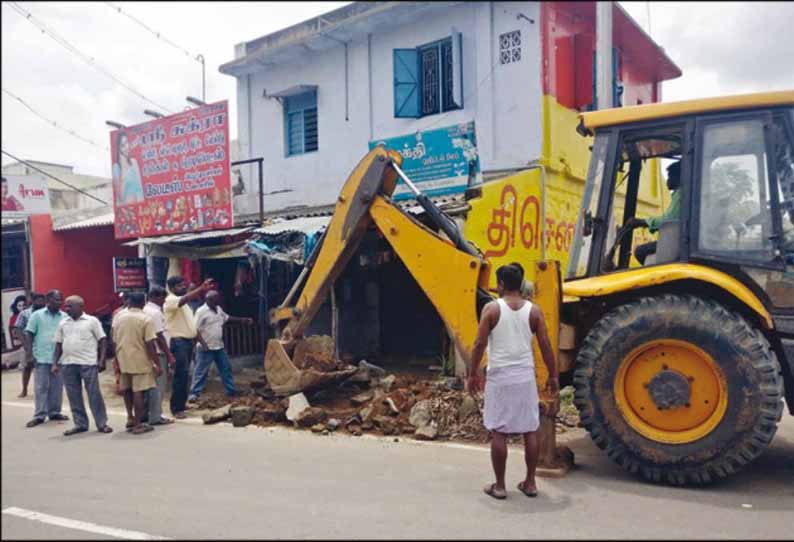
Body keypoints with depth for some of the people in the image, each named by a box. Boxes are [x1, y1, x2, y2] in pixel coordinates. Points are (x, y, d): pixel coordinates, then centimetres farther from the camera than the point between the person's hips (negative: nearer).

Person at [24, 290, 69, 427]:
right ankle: (40, 415, 5)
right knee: (41, 387, 0)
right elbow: (28, 334, 0)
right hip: (41, 357, -2)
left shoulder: (65, 316, 6)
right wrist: (29, 353, -8)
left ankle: (54, 412, 18)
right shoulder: (37, 315, 1)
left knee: (57, 387, 8)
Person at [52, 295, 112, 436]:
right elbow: (58, 345, 16)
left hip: (88, 363, -4)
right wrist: (55, 363, 7)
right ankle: (80, 424, 17)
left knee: (94, 393, -2)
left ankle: (102, 423, 4)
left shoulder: (92, 321, 0)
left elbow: (102, 341, -1)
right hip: (67, 364, 5)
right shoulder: (63, 323, 13)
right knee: (73, 396, 8)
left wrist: (102, 360, -10)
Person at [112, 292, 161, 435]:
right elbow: (150, 344, -16)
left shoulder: (118, 318, 5)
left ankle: (130, 418, 29)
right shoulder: (145, 319, -12)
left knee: (127, 390, 21)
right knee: (138, 391, -1)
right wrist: (157, 364, -11)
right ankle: (138, 424, 4)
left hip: (123, 360, 5)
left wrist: (118, 361, 20)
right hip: (140, 360, -5)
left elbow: (115, 342, 10)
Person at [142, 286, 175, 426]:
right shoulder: (155, 312, -16)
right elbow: (159, 336, -18)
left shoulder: (146, 310, 13)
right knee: (158, 386, -3)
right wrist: (169, 355, -15)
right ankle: (155, 417, 2)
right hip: (158, 353, -9)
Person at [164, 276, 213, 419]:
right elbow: (185, 299, -34)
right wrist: (201, 289, -46)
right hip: (178, 342, -9)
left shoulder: (183, 301, 18)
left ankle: (181, 403, 24)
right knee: (180, 375, -9)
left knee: (184, 375, 15)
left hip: (188, 340, 9)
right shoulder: (171, 300, -11)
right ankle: (177, 408, -4)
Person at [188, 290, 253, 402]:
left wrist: (242, 320, 25)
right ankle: (194, 394, 5)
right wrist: (203, 344, -25)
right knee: (201, 372, -3)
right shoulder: (201, 311, -16)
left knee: (226, 369, 13)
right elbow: (196, 330, -19)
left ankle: (231, 390, 23)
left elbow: (226, 318, 26)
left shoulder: (218, 309, 8)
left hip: (219, 346, 8)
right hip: (206, 348, -8)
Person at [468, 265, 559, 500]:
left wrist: (473, 373, 2)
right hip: (525, 376, 3)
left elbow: (480, 344, -8)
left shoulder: (491, 309, -6)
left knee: (498, 432, 5)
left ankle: (499, 486, 12)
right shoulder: (534, 311, 2)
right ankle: (530, 483, 21)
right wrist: (553, 377, 11)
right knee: (530, 431, 13)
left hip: (499, 377, -3)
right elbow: (546, 346, 2)